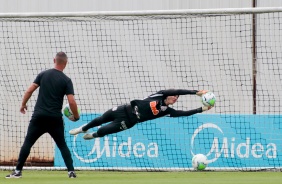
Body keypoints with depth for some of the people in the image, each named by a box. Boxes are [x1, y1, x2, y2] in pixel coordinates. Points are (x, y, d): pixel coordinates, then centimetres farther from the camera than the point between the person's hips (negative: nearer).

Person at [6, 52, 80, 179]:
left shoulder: (43, 74, 4)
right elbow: (71, 101, -8)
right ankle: (71, 171, 1)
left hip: (39, 116, 0)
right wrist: (76, 117, 8)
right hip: (55, 118, 0)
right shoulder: (66, 80, -1)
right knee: (62, 145, 11)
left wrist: (23, 104, 16)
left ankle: (18, 171, -2)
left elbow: (29, 91, 1)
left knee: (28, 143, 4)